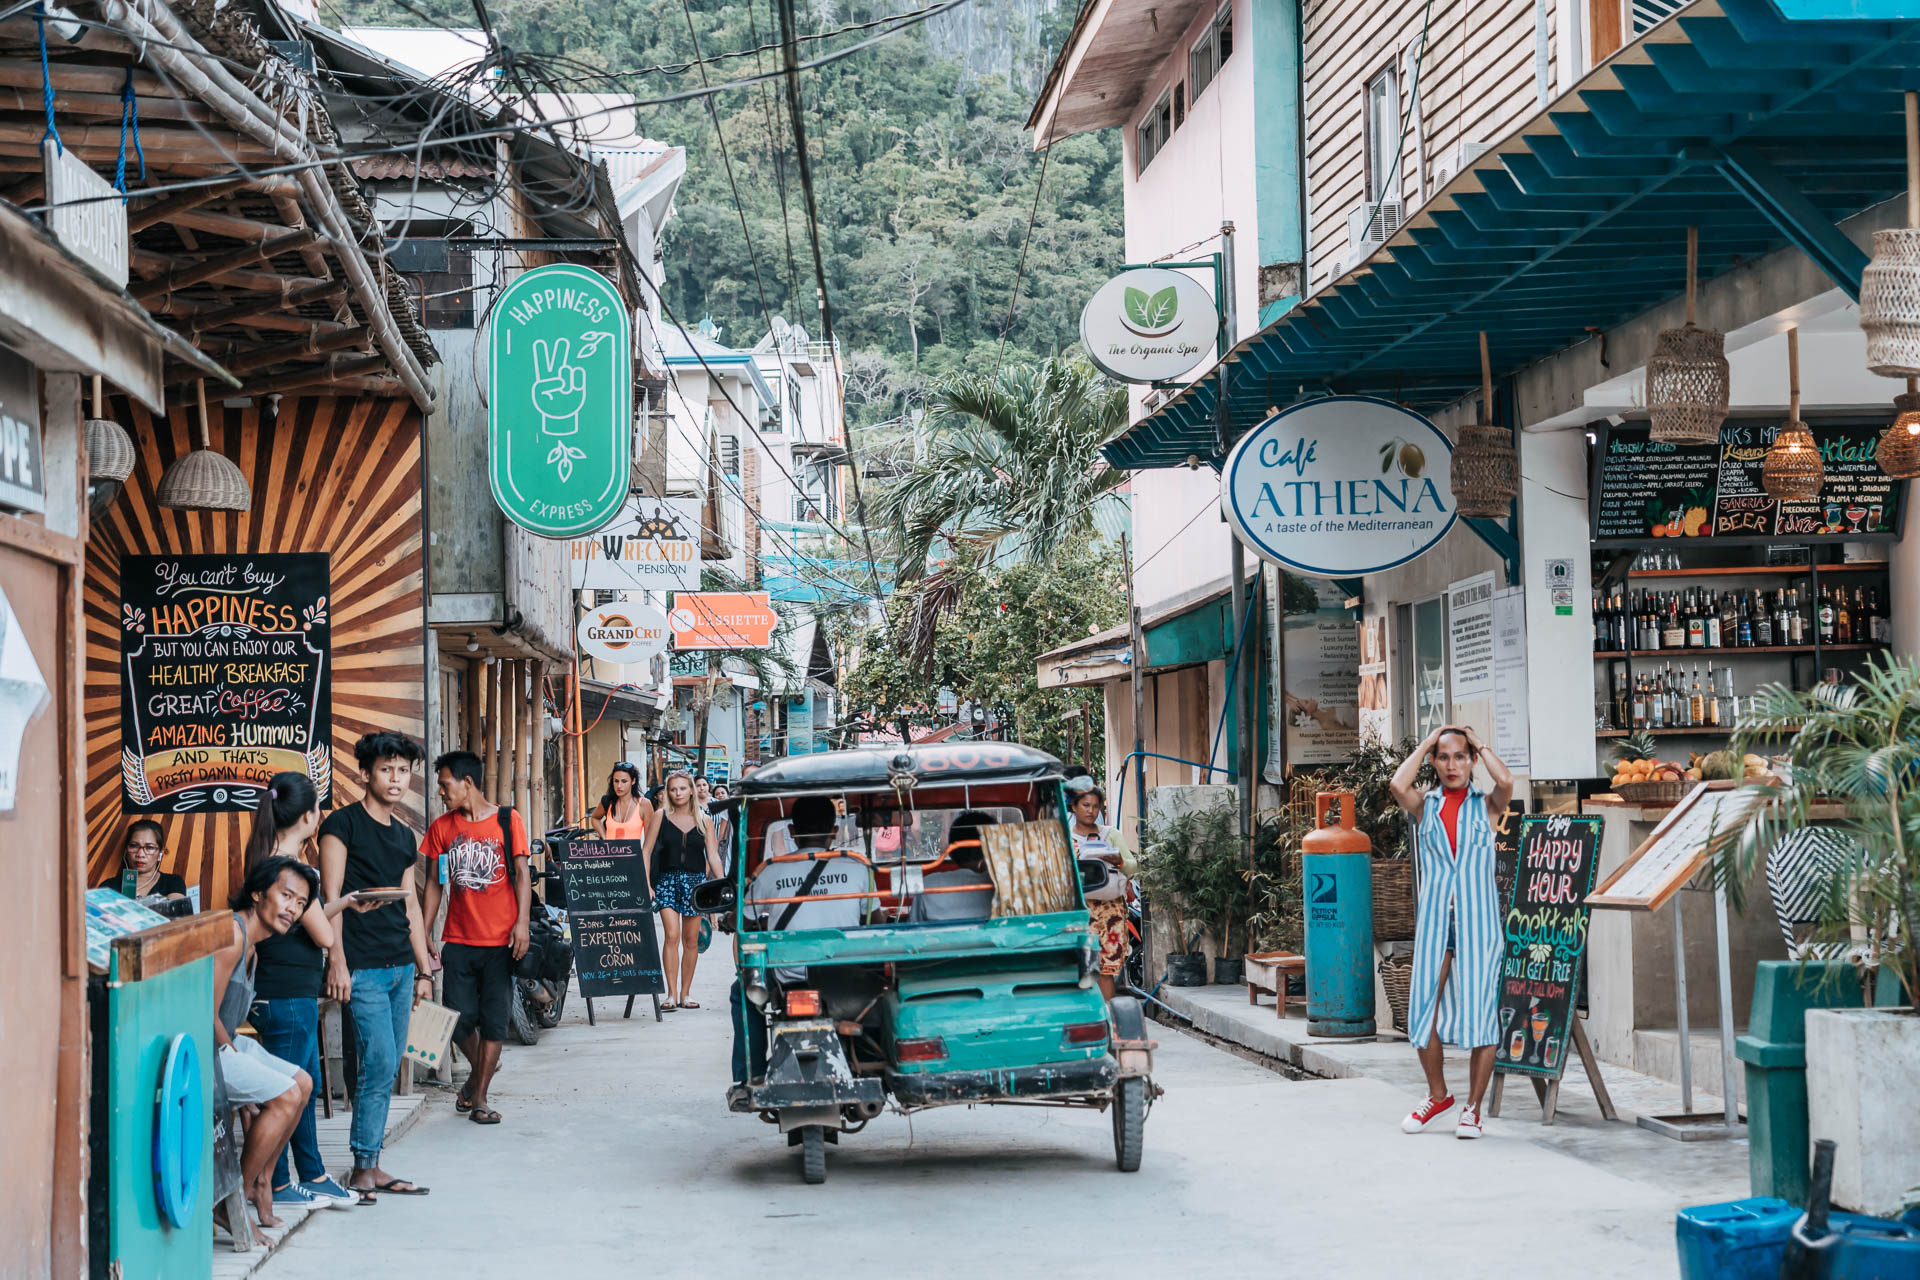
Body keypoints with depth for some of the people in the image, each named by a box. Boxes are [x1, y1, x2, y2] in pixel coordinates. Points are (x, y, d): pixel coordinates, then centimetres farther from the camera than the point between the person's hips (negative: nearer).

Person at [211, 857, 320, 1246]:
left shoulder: (252, 945, 16)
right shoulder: (231, 933, -18)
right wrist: (236, 1055, -9)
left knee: (302, 1082, 15)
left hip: (226, 1043, 11)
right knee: (285, 1095, -19)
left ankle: (260, 1184, 20)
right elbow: (207, 1015, -22)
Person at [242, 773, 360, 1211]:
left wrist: (343, 902, 14)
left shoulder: (267, 861, 9)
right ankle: (278, 1186, 10)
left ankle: (313, 1177, 27)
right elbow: (323, 935, -13)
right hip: (290, 995, -10)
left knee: (306, 1085, 18)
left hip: (276, 994, 10)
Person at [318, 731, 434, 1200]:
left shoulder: (404, 836, 16)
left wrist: (424, 969, 18)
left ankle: (370, 1167, 12)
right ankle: (364, 1169, -2)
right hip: (363, 967, -7)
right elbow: (331, 898, -10)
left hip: (400, 965, 7)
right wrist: (337, 962, -16)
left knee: (385, 1071, 7)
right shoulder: (344, 823, -5)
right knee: (378, 1065, -11)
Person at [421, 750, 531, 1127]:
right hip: (458, 940, 3)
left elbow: (521, 875, -1)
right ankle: (478, 1070, 29)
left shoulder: (508, 821, -1)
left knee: (494, 1018, 0)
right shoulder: (442, 827, 7)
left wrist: (522, 923, -12)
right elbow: (434, 882, 11)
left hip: (500, 940, -2)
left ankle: (480, 1096, 9)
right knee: (460, 1018, 1)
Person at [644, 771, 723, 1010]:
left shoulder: (704, 820, 7)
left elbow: (713, 856, 6)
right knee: (672, 935, -14)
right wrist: (646, 884, -5)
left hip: (696, 881, 2)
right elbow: (647, 851, 4)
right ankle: (671, 994, -13)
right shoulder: (661, 816, 3)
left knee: (691, 940, 5)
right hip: (667, 880, -2)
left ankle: (685, 994, 14)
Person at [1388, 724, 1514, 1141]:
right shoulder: (1425, 804, 9)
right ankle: (1438, 1096, 21)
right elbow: (1398, 785, -13)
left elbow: (1505, 783, -16)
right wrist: (1427, 742, 0)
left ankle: (1473, 1107, 7)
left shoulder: (1487, 805, 6)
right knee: (1423, 1009, 1)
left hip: (1478, 921, -2)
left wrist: (1480, 743, 0)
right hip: (1433, 919, 2)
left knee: (1479, 1008, -3)